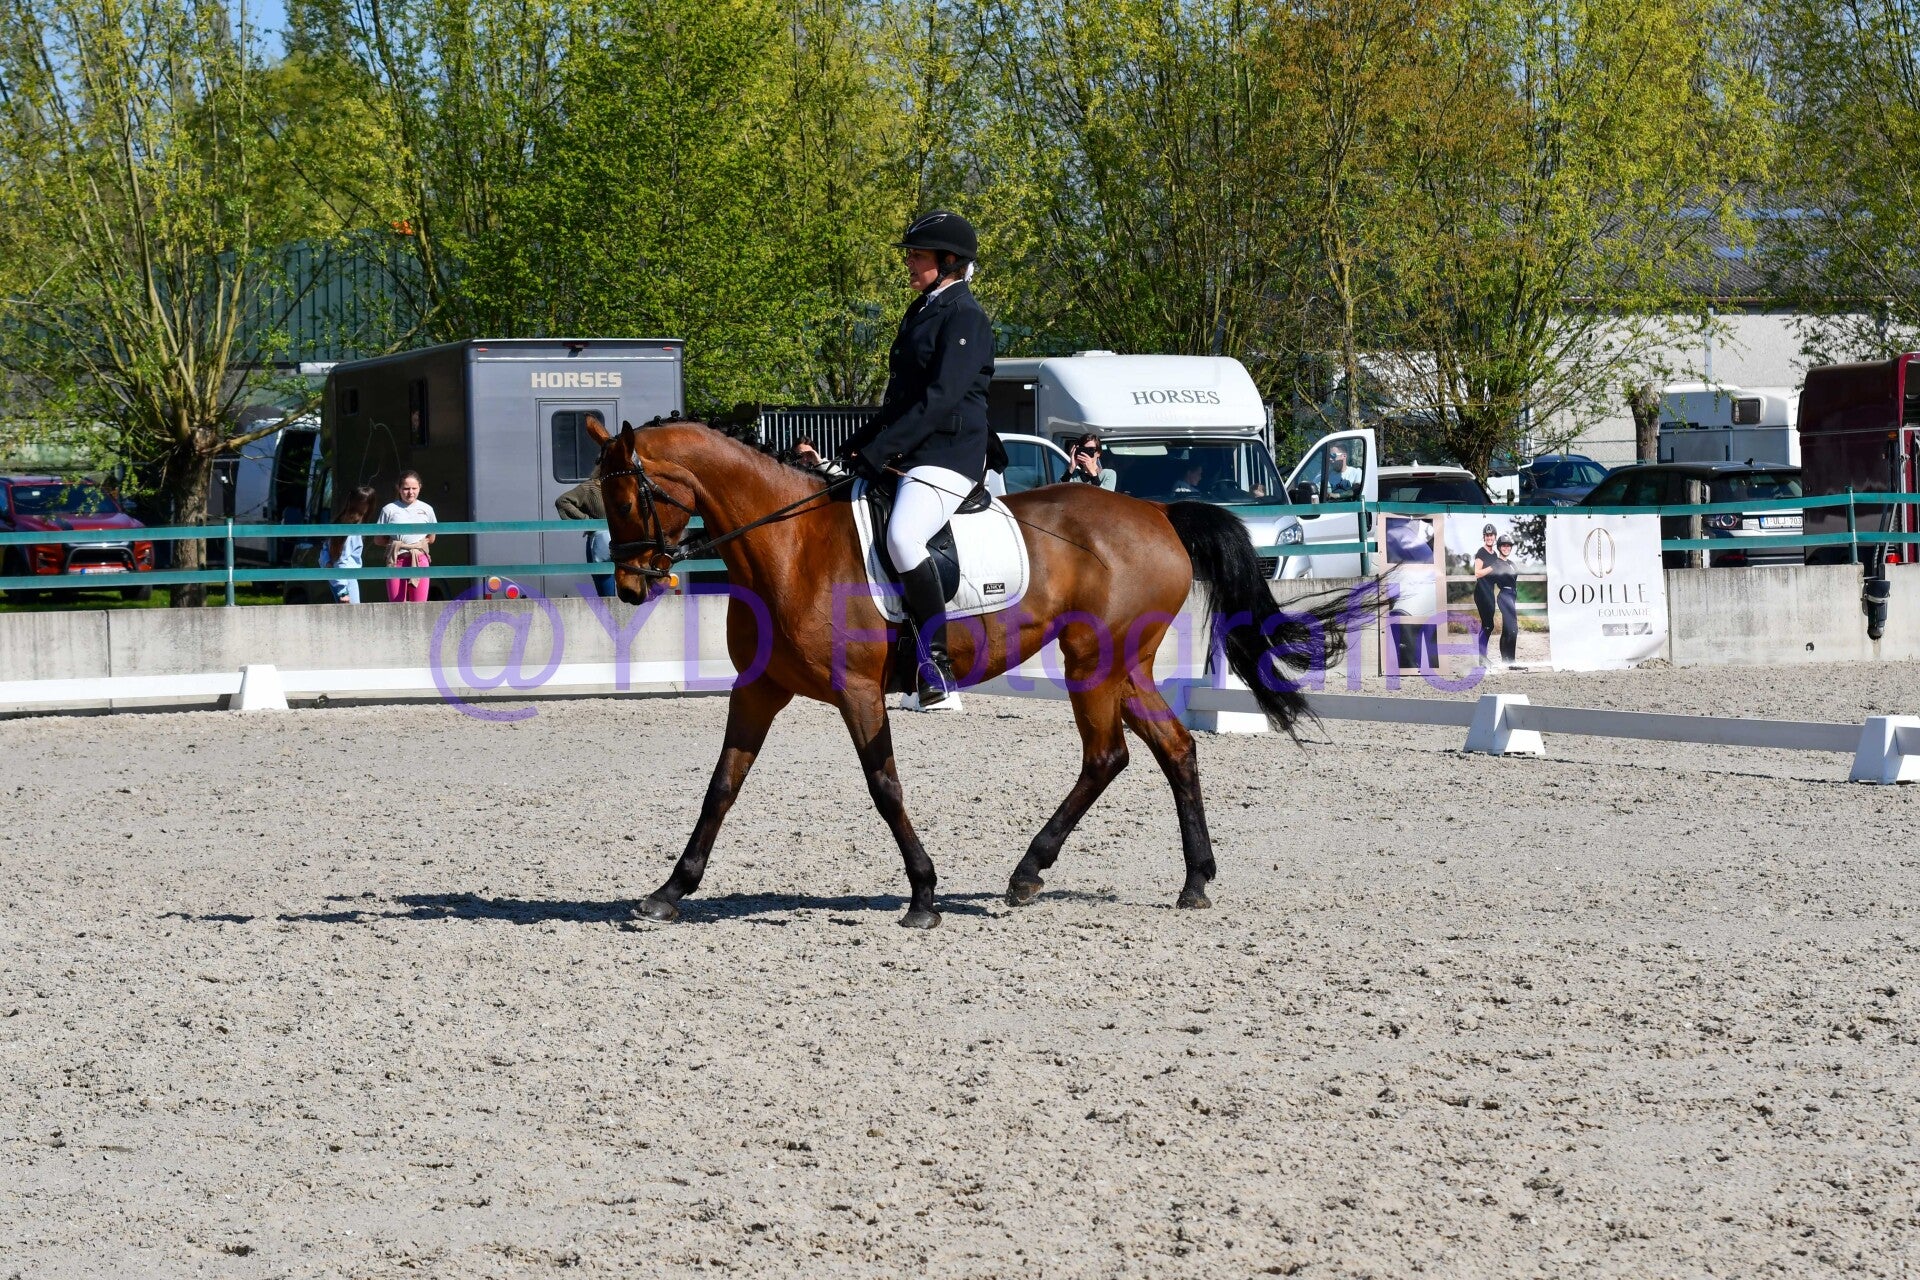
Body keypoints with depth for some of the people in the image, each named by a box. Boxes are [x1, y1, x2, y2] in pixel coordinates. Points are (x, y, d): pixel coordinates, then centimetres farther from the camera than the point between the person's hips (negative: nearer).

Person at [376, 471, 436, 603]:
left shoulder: (426, 509, 8)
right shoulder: (389, 510, 2)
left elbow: (431, 538, 17)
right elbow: (379, 540, 7)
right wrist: (395, 543, -5)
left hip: (420, 561, 1)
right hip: (397, 561, -1)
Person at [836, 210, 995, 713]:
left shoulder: (964, 317, -10)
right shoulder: (921, 312, 19)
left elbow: (938, 401, -20)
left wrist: (877, 451, -24)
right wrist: (857, 446, 10)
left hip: (947, 456, -11)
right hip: (908, 457, 11)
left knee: (902, 537, -33)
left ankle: (938, 673, -30)